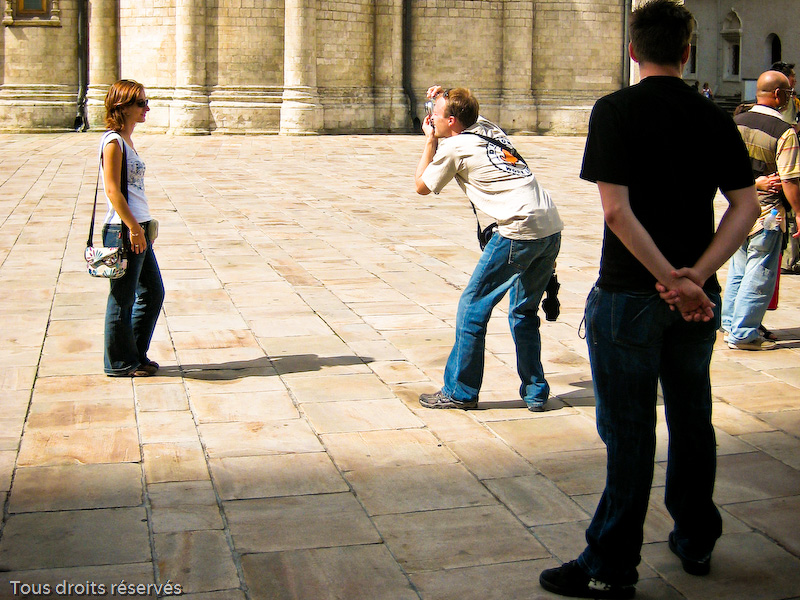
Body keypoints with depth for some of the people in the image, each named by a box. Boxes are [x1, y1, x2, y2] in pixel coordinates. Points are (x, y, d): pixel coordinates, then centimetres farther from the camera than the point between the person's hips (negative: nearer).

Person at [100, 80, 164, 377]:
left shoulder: (127, 141, 15)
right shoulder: (113, 142, -13)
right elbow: (112, 190, -18)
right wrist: (134, 229, -19)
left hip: (138, 229, 10)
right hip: (123, 230, -10)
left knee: (153, 292, 14)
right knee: (122, 298, 1)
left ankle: (136, 355, 25)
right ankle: (119, 362, 12)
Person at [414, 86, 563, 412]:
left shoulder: (454, 147, -1)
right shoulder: (490, 129, 20)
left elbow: (421, 185, 15)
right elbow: (469, 116, 46)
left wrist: (430, 141, 21)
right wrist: (444, 97, 31)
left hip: (520, 231, -8)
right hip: (552, 227, 8)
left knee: (473, 306, 4)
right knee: (524, 311, 19)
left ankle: (460, 391, 11)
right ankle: (536, 392, 21)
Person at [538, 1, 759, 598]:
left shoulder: (617, 110, -9)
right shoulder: (715, 118, 5)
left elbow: (617, 210, -19)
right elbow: (747, 205, -3)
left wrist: (672, 281, -18)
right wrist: (696, 275, -12)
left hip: (630, 296, -4)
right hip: (698, 300, 5)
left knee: (630, 433, 1)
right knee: (692, 420, 19)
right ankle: (695, 541, 34)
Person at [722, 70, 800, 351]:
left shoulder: (735, 123, 3)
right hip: (767, 211, -6)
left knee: (738, 269, 18)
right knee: (759, 274, 1)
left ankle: (730, 323, 27)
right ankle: (743, 334, 3)